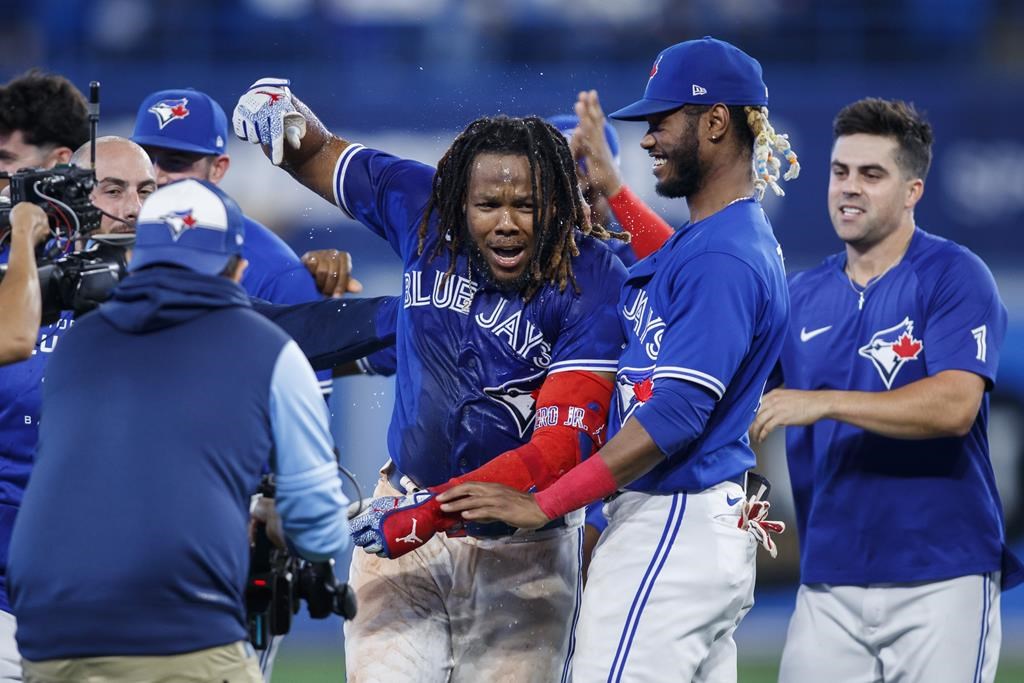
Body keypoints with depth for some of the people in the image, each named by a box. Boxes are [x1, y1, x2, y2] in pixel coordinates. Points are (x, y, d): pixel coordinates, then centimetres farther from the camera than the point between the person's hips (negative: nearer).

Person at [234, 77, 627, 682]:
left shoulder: (592, 284, -19)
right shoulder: (425, 211, -6)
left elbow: (563, 449, -26)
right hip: (405, 514, 3)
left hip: (521, 554, -3)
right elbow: (319, 156, 13)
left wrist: (437, 510, -33)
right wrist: (281, 114, -11)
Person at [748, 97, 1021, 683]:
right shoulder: (803, 295, 13)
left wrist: (825, 403, -24)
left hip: (941, 575, -5)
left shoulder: (954, 277, -5)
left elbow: (954, 406, -18)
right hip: (829, 583, 5)